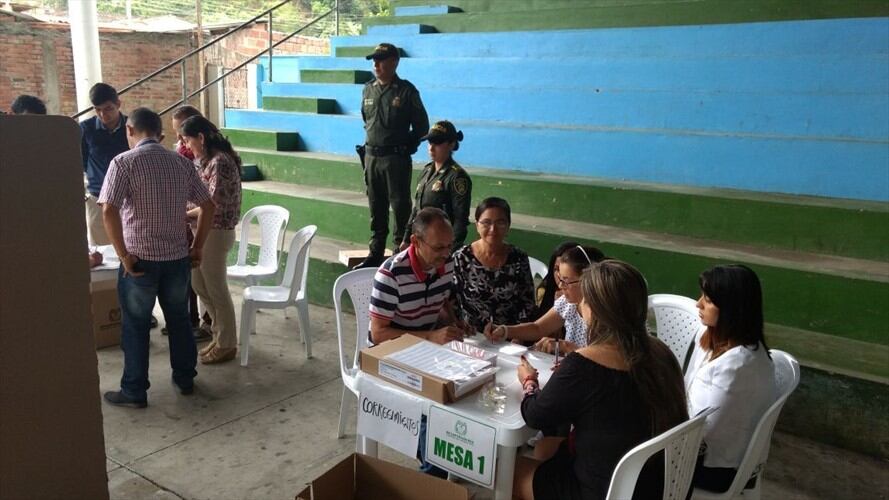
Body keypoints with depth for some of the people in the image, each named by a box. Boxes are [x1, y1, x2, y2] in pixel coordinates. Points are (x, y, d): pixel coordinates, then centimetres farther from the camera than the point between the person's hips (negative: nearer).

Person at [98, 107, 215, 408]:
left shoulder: (124, 162, -10)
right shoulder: (182, 163, 4)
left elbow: (109, 211, -21)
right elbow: (208, 206, 5)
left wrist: (124, 256, -14)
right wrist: (197, 248, 9)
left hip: (140, 260, -4)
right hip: (177, 257, 4)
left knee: (135, 326, 9)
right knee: (179, 319, 18)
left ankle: (135, 392, 19)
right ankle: (185, 379, 30)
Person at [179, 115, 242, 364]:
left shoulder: (220, 161, -19)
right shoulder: (209, 159, 11)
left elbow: (213, 204, -22)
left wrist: (186, 213, -9)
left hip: (217, 232, -10)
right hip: (205, 230, 10)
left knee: (216, 289, 2)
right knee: (199, 284, 17)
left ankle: (227, 345, 16)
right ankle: (220, 334, 31)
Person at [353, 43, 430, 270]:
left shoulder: (406, 91, -7)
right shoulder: (368, 89, 8)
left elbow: (421, 125, -2)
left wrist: (406, 148, -1)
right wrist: (371, 143, 14)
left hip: (396, 158, -5)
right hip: (371, 156, 6)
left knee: (400, 206, 0)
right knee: (376, 207, 12)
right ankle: (375, 253, 21)